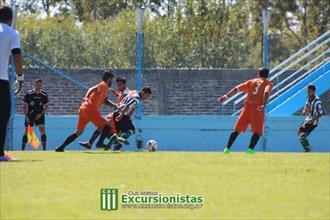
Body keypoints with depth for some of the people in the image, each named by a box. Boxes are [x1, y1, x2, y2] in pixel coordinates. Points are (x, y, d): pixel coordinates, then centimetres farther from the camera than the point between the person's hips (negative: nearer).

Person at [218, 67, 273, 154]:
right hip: (258, 108, -3)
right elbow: (266, 93, -10)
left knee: (237, 129, 7)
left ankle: (227, 148, 2)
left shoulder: (251, 81, 22)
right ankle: (250, 148, -14)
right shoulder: (268, 83, 12)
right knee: (258, 131, 3)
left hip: (248, 106, 3)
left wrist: (226, 97, 14)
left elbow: (237, 88, 13)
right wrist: (264, 105, -24)